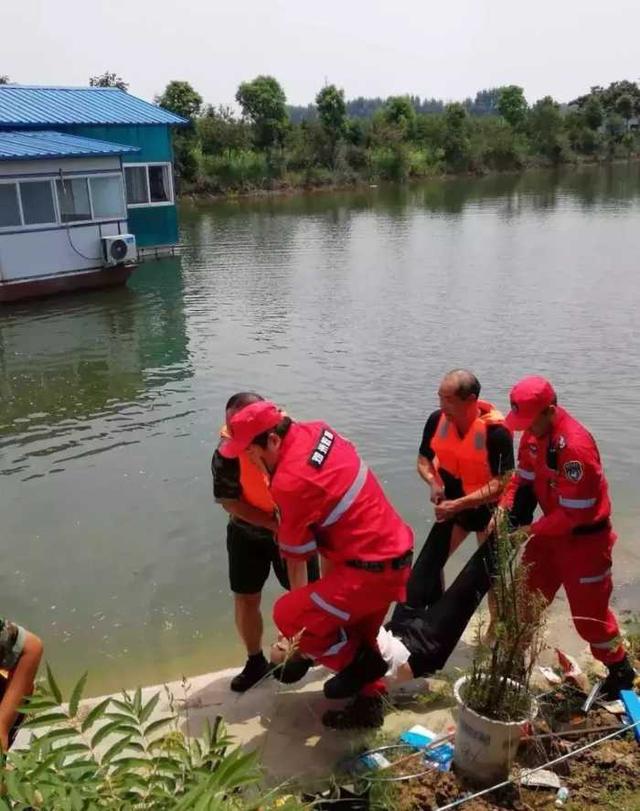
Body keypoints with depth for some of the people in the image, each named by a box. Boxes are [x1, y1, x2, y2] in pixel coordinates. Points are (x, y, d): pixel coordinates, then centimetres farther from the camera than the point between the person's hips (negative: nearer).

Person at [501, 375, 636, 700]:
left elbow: (574, 512, -28)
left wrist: (530, 530, -23)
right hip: (552, 530, 8)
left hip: (585, 537, -8)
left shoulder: (576, 446, -32)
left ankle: (621, 670, 31)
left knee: (589, 612, 6)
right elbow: (524, 478, 3)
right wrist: (504, 510, -12)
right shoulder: (533, 433, -5)